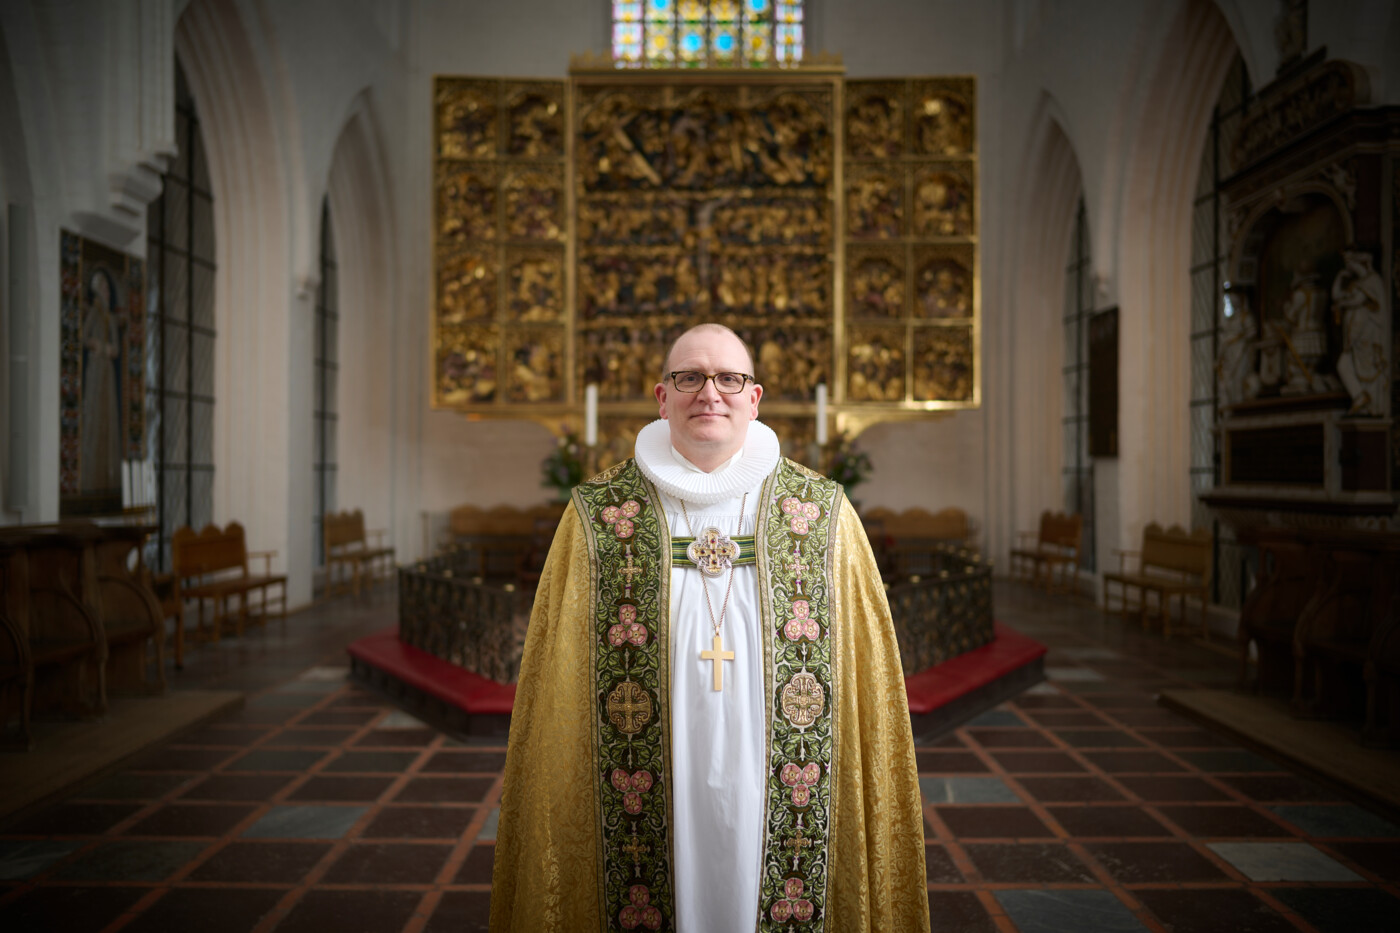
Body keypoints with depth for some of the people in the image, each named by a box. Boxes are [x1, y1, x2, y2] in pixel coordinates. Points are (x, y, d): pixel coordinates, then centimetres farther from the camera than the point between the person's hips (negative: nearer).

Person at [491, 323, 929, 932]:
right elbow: (554, 688, 3)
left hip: (769, 810, 1)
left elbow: (867, 681, 3)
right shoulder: (596, 518, -1)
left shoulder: (824, 516, 0)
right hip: (661, 811, 0)